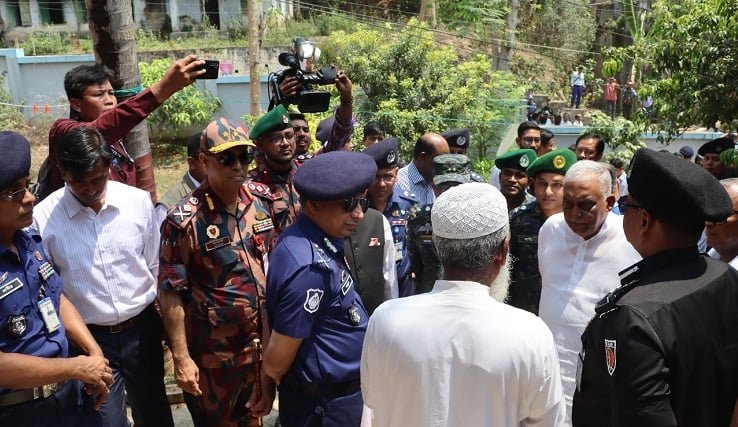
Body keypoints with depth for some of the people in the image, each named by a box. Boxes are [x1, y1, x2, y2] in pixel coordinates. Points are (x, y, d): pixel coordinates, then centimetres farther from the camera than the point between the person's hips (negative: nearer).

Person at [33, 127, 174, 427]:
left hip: (142, 329, 2)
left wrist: (164, 323, 7)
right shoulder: (43, 217, -12)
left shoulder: (139, 202, -7)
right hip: (87, 338, -2)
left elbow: (156, 267, 3)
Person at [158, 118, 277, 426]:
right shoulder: (185, 219, -18)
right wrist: (181, 358, -13)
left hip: (262, 341, 5)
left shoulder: (263, 200, -2)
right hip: (214, 352, -4)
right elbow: (171, 293, -14)